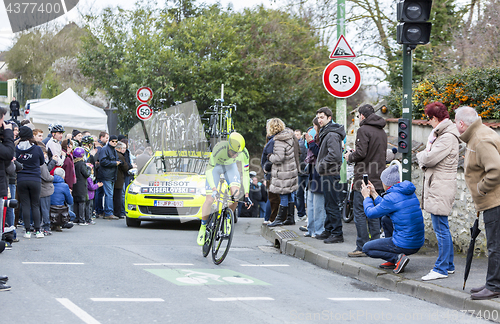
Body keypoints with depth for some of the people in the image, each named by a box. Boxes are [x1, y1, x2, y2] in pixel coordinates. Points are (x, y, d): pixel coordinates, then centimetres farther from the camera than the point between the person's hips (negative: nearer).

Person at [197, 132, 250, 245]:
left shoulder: (244, 153, -29)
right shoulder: (219, 149, -39)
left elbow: (245, 173, -19)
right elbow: (209, 170, -33)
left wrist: (246, 195, -23)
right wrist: (214, 189, -44)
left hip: (230, 167, 3)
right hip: (216, 167, -3)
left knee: (236, 194, -20)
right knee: (210, 199, -13)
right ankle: (203, 228, 6)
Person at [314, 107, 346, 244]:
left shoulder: (332, 134, -16)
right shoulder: (325, 133, 17)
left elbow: (334, 155, -25)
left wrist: (321, 165, -15)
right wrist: (319, 164, 13)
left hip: (331, 175, -11)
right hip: (327, 174, 11)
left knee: (332, 205, -8)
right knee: (328, 205, 16)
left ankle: (337, 234, -6)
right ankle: (328, 231, 23)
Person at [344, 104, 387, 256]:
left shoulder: (364, 130, -10)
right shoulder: (382, 132, 15)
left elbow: (361, 153, -19)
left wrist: (350, 157, 2)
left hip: (364, 177, -8)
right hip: (378, 179, 8)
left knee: (359, 212, -3)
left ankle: (362, 247, -5)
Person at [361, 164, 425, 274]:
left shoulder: (391, 197, -18)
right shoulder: (410, 193, 8)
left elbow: (371, 214, -5)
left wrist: (366, 196, 11)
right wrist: (374, 194, 27)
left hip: (405, 246, -8)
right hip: (418, 243, 8)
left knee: (366, 248, 10)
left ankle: (397, 258, -8)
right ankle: (393, 261, 26)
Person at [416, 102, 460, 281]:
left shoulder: (447, 137, -16)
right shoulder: (441, 134, 18)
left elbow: (430, 158, -22)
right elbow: (428, 159, 17)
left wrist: (421, 155, -1)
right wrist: (425, 157, -4)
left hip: (440, 189, -11)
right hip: (436, 187, 11)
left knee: (441, 229, -7)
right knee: (442, 229, 16)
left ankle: (441, 269, -4)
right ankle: (448, 265, 23)